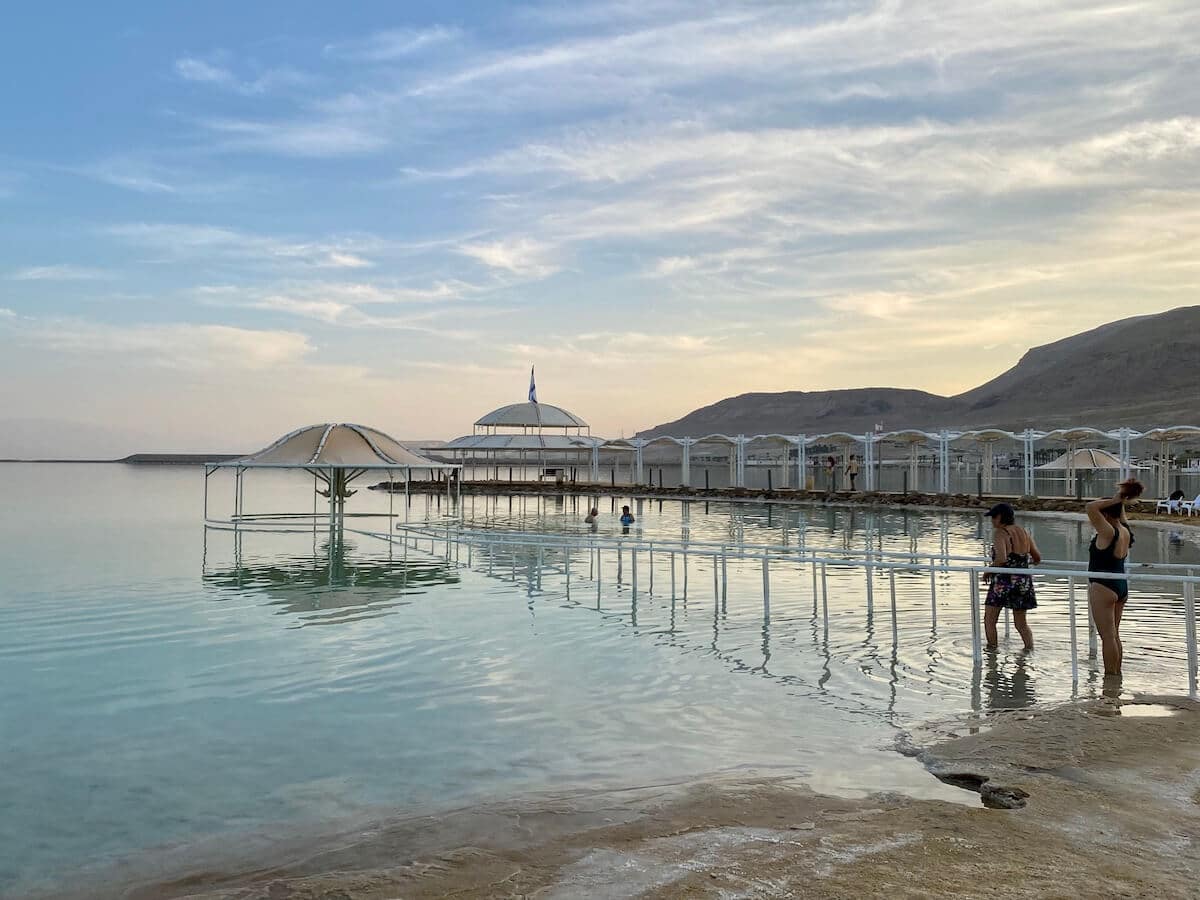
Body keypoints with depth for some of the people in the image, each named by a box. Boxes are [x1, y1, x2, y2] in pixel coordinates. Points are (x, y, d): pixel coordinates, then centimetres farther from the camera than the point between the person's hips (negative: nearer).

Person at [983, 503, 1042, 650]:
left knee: (989, 620, 7)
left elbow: (1001, 559, -25)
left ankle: (992, 649, 7)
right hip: (1024, 582, 7)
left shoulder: (1000, 533, -12)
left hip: (1003, 582, -6)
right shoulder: (1024, 533, 7)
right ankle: (1030, 649, 10)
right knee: (1021, 623, 17)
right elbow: (1038, 558, 12)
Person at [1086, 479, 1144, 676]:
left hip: (1103, 588, -9)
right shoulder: (1125, 531, 5)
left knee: (1107, 636, -3)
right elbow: (1121, 514, 26)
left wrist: (1115, 500, -17)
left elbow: (1090, 507, -27)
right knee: (1114, 635, 16)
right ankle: (1117, 673, 22)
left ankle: (1110, 674, 0)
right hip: (1122, 586, 9)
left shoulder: (1108, 533, -18)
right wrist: (1121, 501, 10)